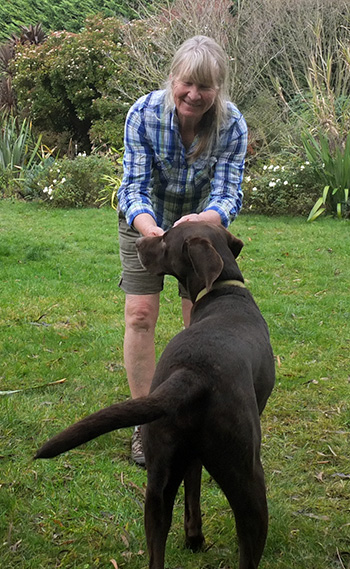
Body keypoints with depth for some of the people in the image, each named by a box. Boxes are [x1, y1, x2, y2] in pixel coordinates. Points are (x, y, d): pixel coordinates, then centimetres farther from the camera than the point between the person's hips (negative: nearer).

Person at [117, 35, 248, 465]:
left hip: (203, 221, 1)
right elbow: (133, 186, -27)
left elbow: (228, 193, -26)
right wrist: (151, 231, -47)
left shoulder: (232, 126, -25)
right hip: (145, 220, 0)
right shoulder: (144, 114, -27)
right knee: (140, 315, -6)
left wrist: (202, 220, -50)